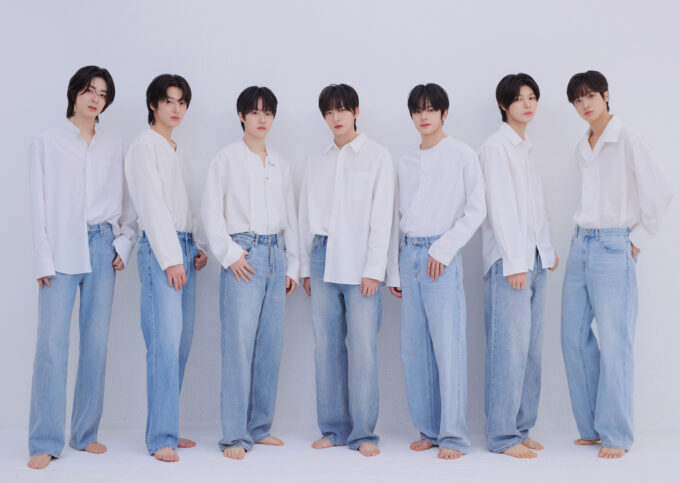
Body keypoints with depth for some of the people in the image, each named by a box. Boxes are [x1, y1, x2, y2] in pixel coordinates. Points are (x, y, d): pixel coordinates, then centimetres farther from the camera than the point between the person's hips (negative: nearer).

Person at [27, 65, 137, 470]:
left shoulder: (115, 146, 14)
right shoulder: (47, 143, 7)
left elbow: (126, 202, 15)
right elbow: (39, 204, 2)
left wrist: (124, 245, 2)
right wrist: (43, 260, -5)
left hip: (102, 247, 3)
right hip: (62, 248, -2)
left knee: (97, 341, 2)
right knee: (52, 341, -9)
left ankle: (86, 433, 13)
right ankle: (46, 442, -4)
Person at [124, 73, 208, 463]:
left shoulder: (178, 152, 21)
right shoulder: (145, 146, -3)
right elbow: (152, 204, -10)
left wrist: (199, 247, 12)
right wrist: (171, 258, -14)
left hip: (184, 248, 8)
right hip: (159, 248, -8)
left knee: (182, 341, 6)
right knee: (166, 339, -13)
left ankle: (168, 429, 12)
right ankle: (162, 438, -11)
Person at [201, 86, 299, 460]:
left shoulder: (280, 163, 16)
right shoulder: (228, 158, 1)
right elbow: (211, 209, -3)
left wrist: (292, 265, 13)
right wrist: (230, 254, -10)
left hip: (275, 257, 5)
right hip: (244, 257, -5)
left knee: (270, 346, 6)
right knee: (239, 345, -8)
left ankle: (260, 427, 17)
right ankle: (234, 436, -3)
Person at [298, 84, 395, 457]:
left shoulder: (377, 157, 3)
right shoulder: (317, 161, 14)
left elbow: (382, 216, -3)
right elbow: (306, 215, 16)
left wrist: (373, 270, -9)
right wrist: (305, 266, 11)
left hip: (359, 263, -4)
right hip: (323, 260, 4)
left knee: (363, 346, -6)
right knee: (327, 346, 4)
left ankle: (363, 433, 3)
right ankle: (333, 429, 14)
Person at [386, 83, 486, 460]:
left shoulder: (462, 155, 2)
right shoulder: (406, 161, 15)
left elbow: (476, 209, -3)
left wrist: (443, 249, -11)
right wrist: (393, 270, 13)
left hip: (442, 255, -5)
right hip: (409, 255, 5)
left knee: (448, 346, -8)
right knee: (414, 347, 5)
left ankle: (453, 436, -2)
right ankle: (428, 430, 15)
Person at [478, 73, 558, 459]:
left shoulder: (529, 148, 19)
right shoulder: (497, 146, -5)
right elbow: (501, 206, -12)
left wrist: (549, 249, 16)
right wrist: (515, 262, -16)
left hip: (535, 259, 8)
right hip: (509, 260, -8)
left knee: (531, 347, 7)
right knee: (510, 348, -8)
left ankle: (521, 429, 14)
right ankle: (502, 435, -2)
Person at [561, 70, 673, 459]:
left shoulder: (628, 141, -7)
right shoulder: (582, 148, 14)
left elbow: (661, 191, -12)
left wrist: (638, 238, -7)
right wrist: (585, 236, 8)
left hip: (612, 248, -7)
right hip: (581, 244, 7)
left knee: (613, 343, -5)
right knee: (575, 338, 7)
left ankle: (616, 435, 5)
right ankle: (592, 427, 18)